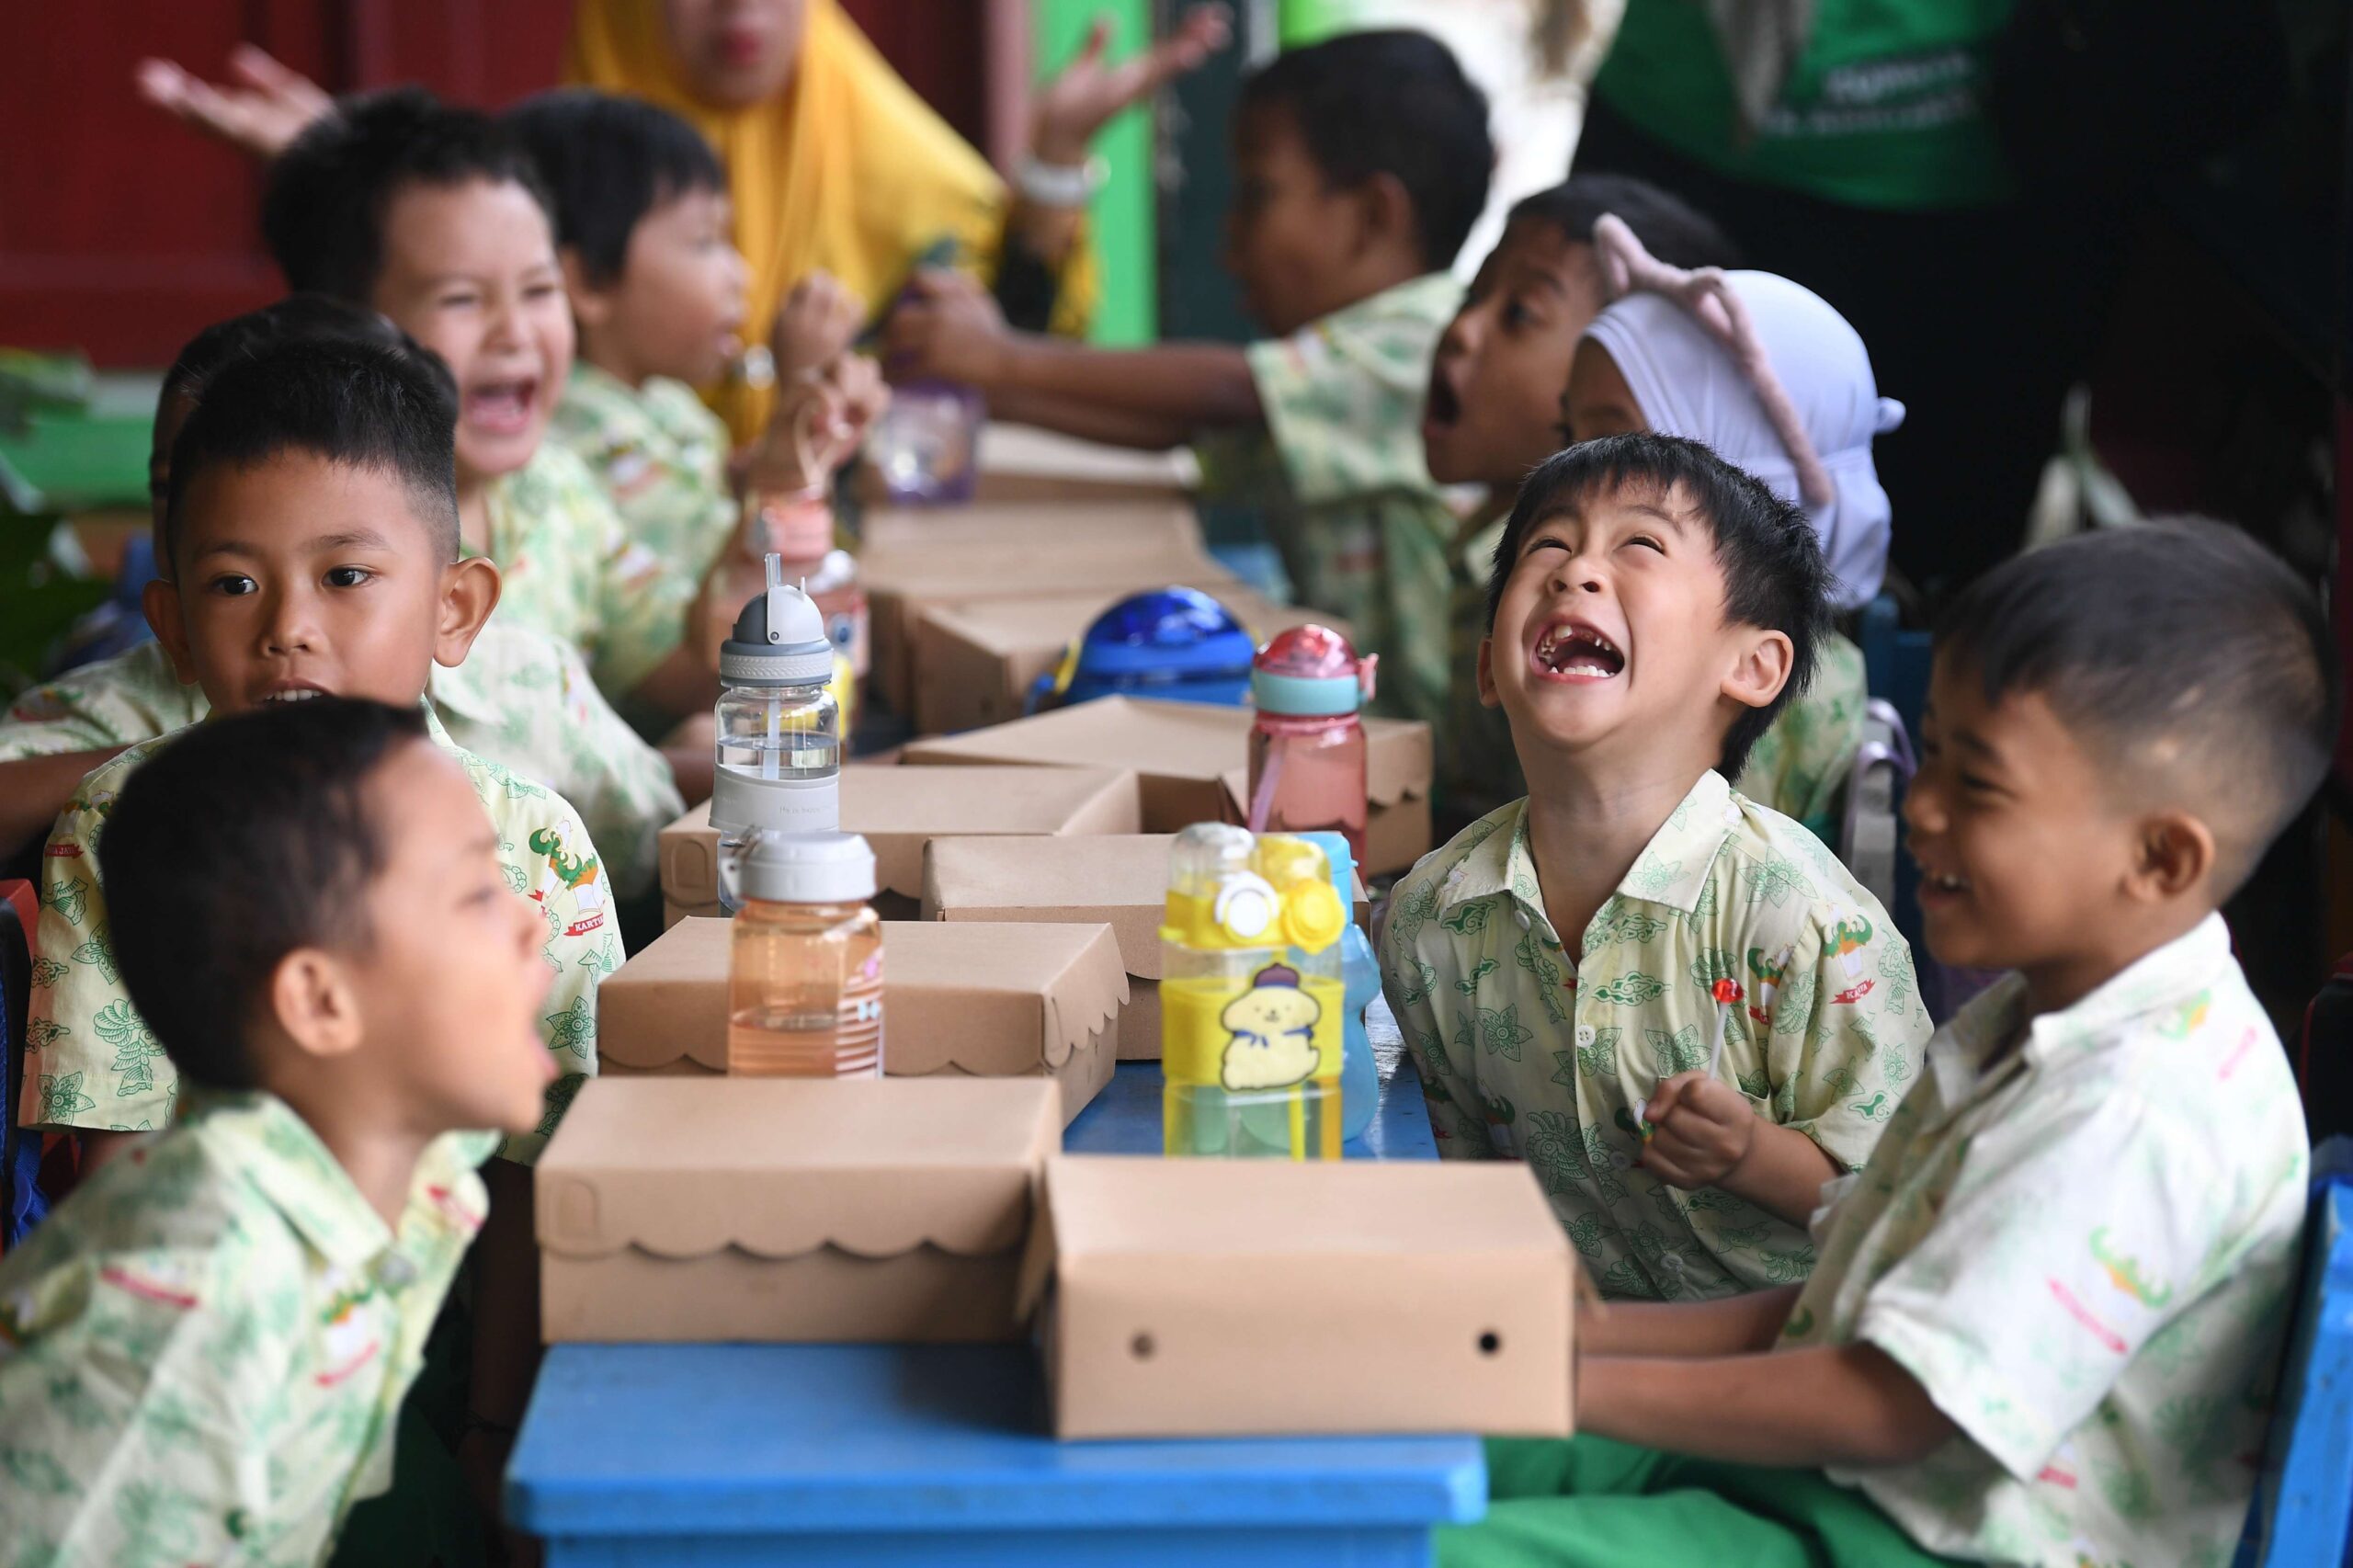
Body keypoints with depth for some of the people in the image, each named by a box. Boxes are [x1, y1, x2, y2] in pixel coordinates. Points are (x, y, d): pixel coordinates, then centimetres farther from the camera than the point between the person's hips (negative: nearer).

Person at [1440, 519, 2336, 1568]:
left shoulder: (2138, 1114, -25)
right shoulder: (2032, 1024, 11)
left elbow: (1890, 1407, -24)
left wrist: (1577, 1386, -17)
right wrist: (1574, 1331, 5)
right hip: (1822, 1472, 11)